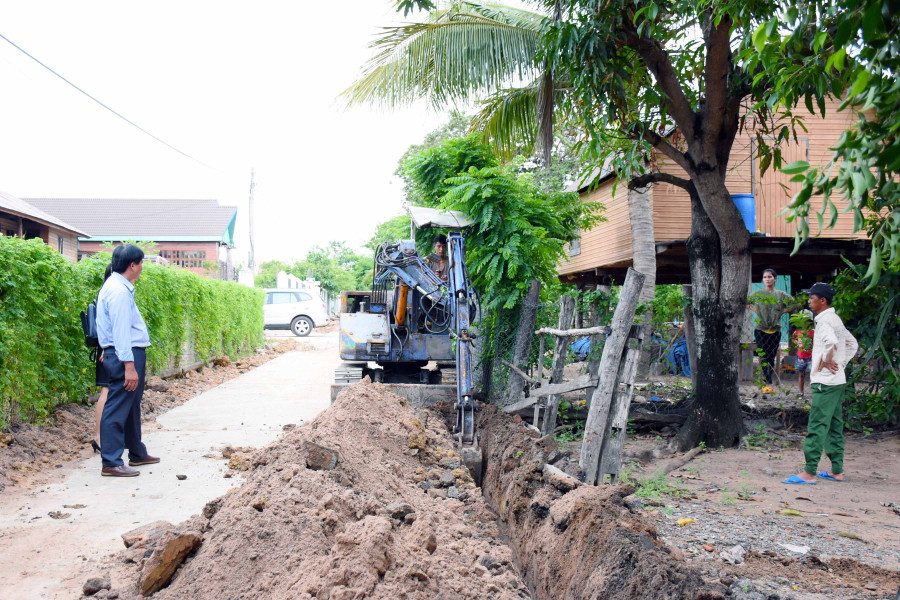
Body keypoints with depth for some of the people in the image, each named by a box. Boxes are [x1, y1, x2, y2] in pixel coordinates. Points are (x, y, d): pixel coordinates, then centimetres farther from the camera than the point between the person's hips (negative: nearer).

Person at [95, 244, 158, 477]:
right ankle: (111, 463, -2)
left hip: (133, 354, 11)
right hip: (126, 355, -11)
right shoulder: (119, 291, -18)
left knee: (132, 407, 20)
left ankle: (137, 454, 32)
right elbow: (121, 331, -23)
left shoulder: (119, 287, 15)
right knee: (117, 409, -7)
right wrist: (129, 366, -25)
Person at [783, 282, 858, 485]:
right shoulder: (835, 319, 16)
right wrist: (841, 364, 16)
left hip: (825, 382, -10)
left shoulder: (825, 320, -14)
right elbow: (852, 344, 25)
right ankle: (837, 470, 19)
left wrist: (824, 361, -19)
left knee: (817, 426, -9)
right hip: (838, 381, 10)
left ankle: (810, 473, -9)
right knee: (834, 425, 13)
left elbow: (832, 342, -34)